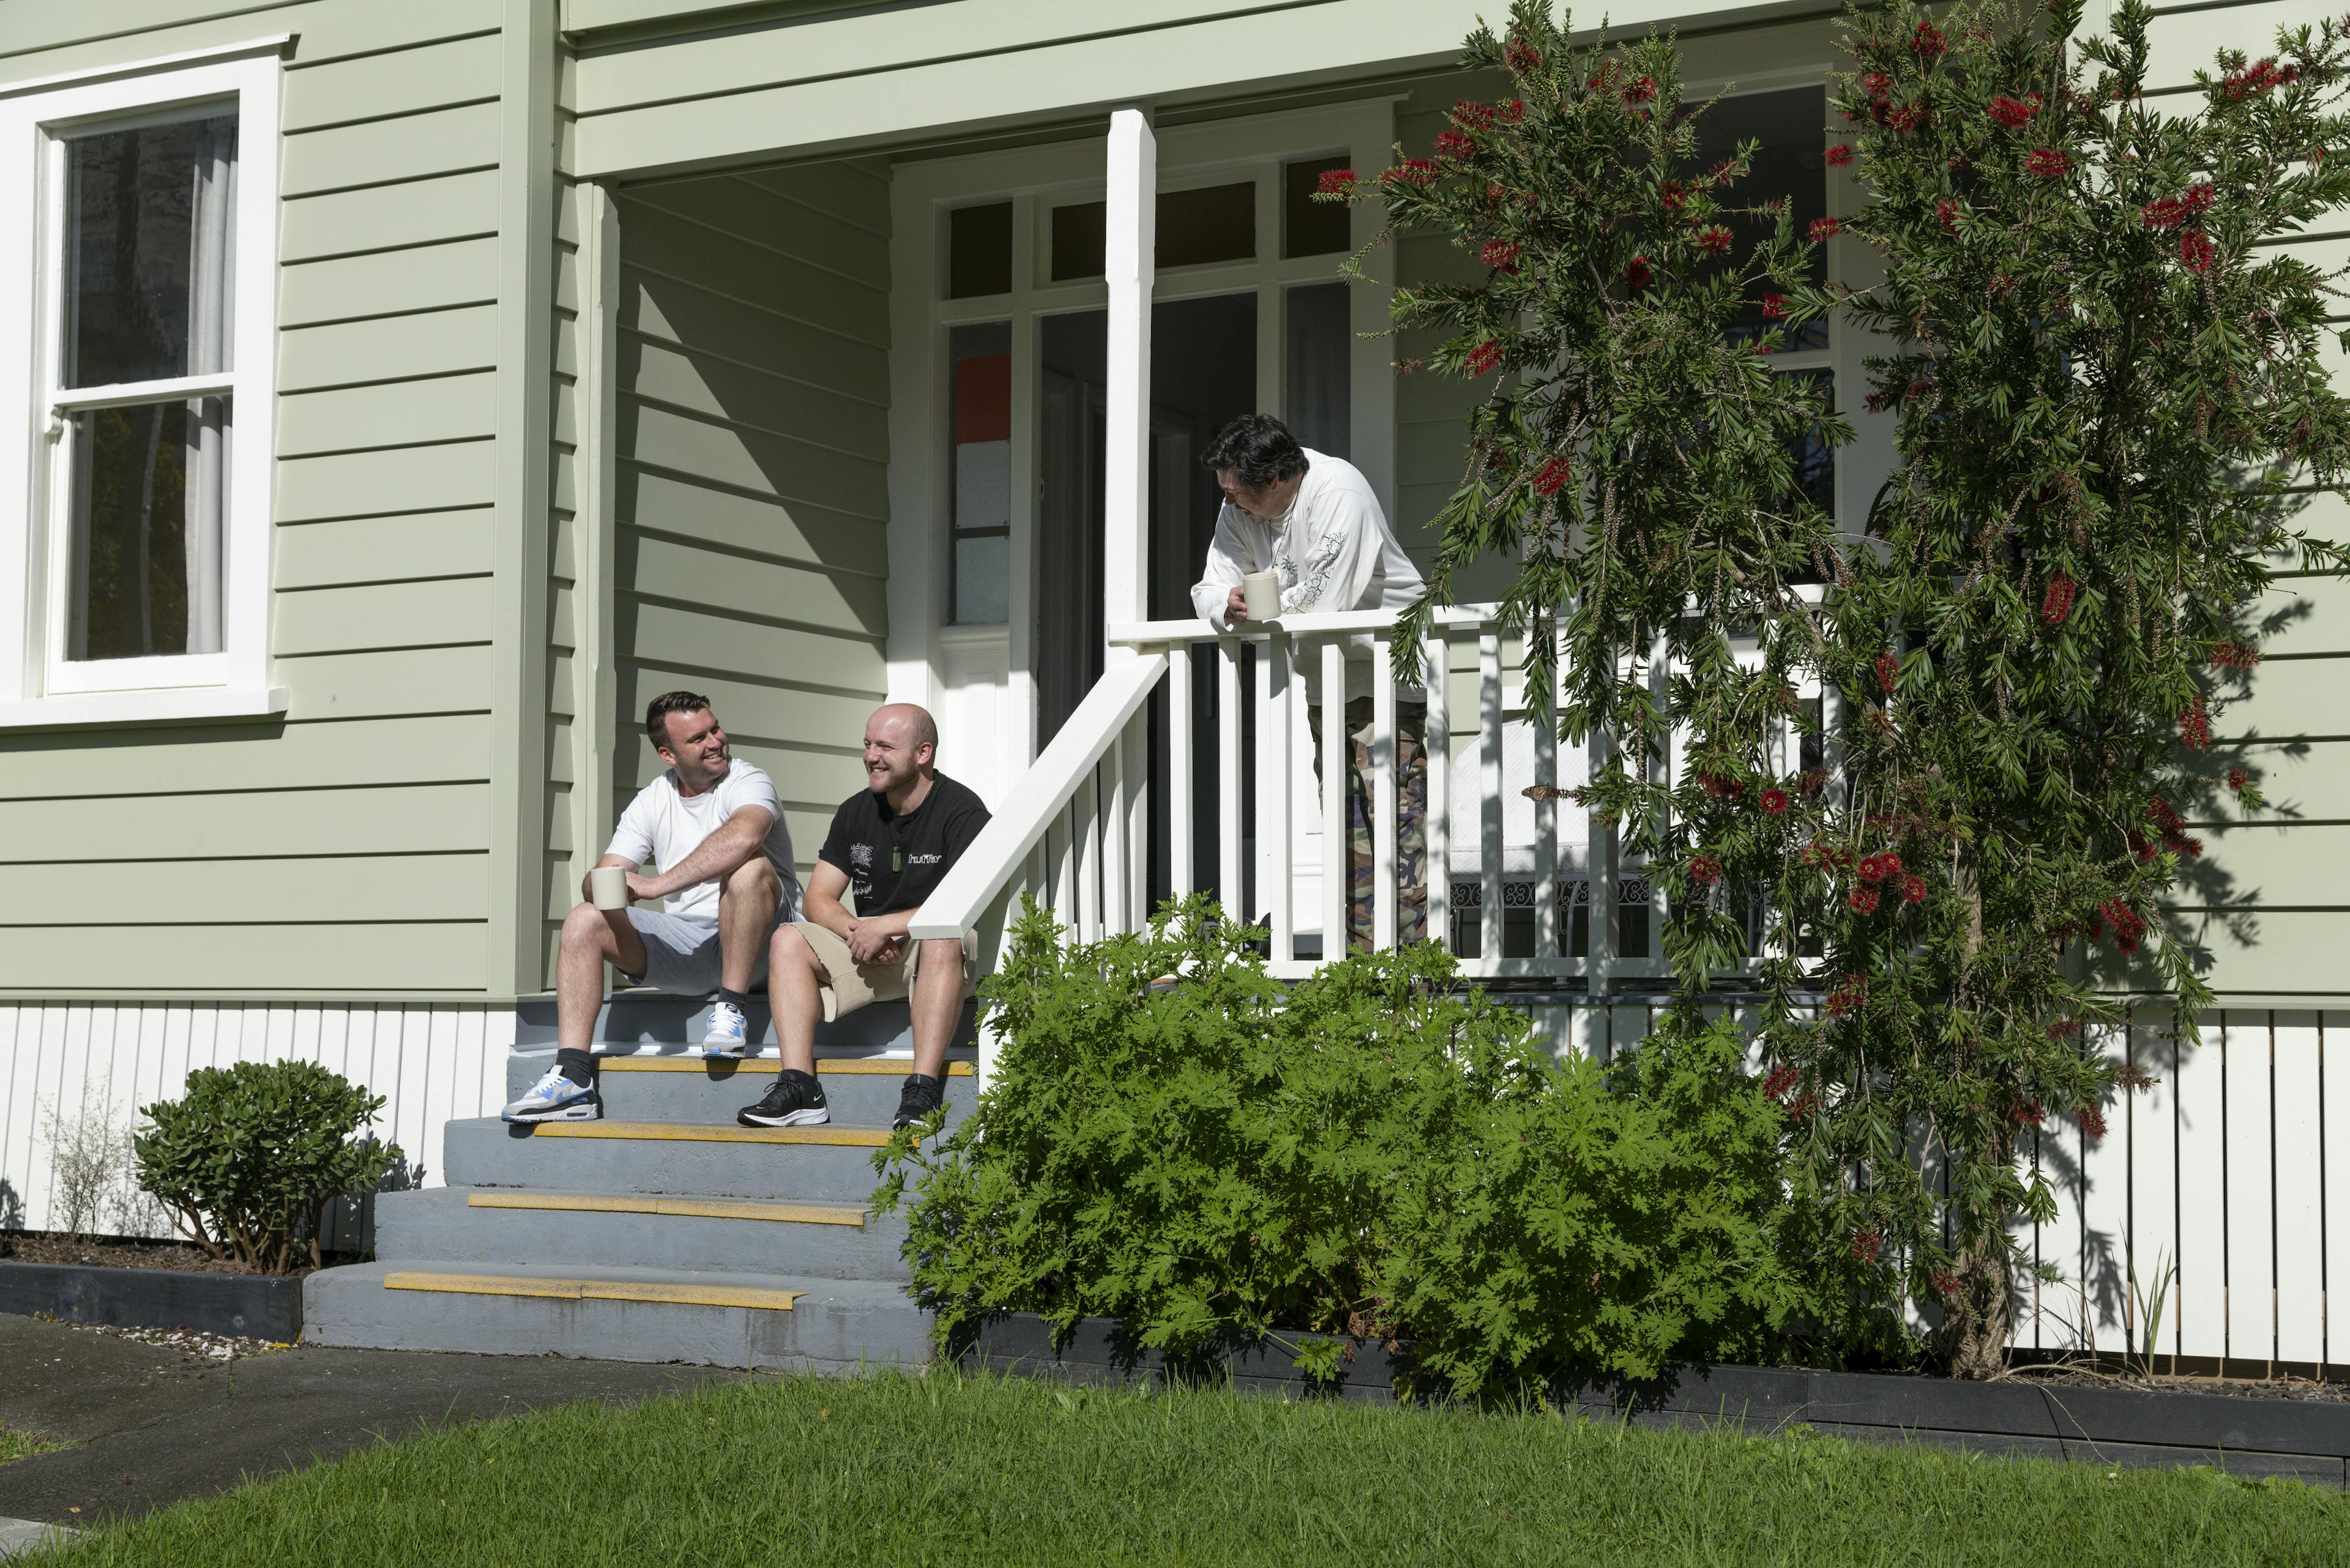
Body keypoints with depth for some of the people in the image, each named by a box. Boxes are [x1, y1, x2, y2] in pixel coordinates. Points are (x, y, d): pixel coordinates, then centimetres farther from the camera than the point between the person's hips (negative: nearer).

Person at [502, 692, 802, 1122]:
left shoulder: (748, 782, -9)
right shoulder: (651, 802, 10)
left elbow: (744, 836, -34)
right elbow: (598, 880, 5)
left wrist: (656, 885, -30)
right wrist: (603, 886, -22)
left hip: (755, 941, -6)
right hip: (685, 943, 6)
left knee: (750, 869, -35)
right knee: (582, 923, -11)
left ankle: (730, 1008, -23)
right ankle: (572, 1078, -20)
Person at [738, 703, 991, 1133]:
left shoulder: (962, 811, -9)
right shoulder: (856, 812, 9)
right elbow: (818, 901, 6)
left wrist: (883, 926, -20)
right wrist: (857, 934, -16)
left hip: (940, 953, -5)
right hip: (872, 953, 6)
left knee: (942, 939, -39)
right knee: (788, 940, -17)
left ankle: (923, 1092, -43)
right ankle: (799, 1090, -27)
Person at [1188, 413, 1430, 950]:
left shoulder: (1338, 491, -22)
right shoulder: (1241, 511, 0)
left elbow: (1325, 599, -27)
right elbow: (1210, 589, 1)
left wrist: (1258, 606, -11)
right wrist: (1229, 605, -24)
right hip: (1326, 680, 8)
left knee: (1394, 813, -13)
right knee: (1344, 819, 8)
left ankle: (1410, 952, -12)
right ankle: (1360, 954, 13)